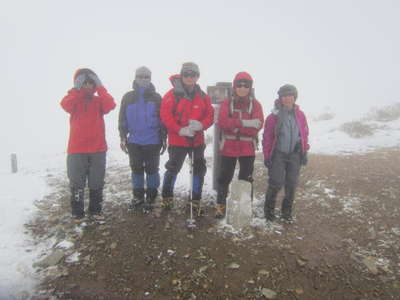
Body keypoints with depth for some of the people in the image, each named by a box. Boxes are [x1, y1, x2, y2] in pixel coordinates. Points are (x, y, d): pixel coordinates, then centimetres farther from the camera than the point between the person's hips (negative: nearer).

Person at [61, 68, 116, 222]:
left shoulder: (99, 101, 7)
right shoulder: (74, 100, 5)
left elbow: (110, 105, -16)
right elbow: (65, 104, -19)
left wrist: (100, 88, -12)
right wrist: (77, 89, -16)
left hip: (98, 149, 1)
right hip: (77, 150, -1)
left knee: (97, 183, 11)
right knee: (77, 184, 6)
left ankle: (95, 210, 25)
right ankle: (77, 212, 20)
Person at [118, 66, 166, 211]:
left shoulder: (156, 97, 3)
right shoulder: (128, 97, 7)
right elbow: (122, 119, 9)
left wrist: (164, 139, 0)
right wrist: (123, 137, 3)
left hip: (153, 141, -2)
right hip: (134, 141, 2)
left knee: (151, 169, 4)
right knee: (136, 169, 10)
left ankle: (151, 197, 17)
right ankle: (138, 196, 24)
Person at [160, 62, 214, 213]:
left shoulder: (203, 96, 7)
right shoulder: (173, 94, -6)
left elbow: (210, 115, 5)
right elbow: (165, 115, -13)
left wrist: (201, 125, -16)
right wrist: (180, 130, -22)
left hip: (197, 140, 5)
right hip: (177, 140, -4)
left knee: (199, 170, 9)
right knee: (173, 169, 5)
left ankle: (196, 201, 24)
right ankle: (167, 198, 26)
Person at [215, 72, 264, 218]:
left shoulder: (256, 104, 3)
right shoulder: (227, 103, 2)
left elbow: (257, 125, -12)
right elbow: (222, 122, -14)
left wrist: (234, 125, -17)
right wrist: (244, 122, -22)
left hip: (248, 148, 1)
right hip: (228, 147, 0)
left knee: (246, 178, 11)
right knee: (224, 178, 8)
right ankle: (221, 205, 23)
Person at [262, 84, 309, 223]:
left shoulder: (300, 115, 3)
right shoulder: (274, 115, -7)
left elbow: (304, 134, 9)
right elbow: (267, 137, -6)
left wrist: (304, 152, 7)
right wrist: (267, 156, -7)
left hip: (295, 154, 4)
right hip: (278, 154, -3)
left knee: (291, 185, 9)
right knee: (276, 183, -4)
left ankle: (286, 212, 26)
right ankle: (269, 211, 18)